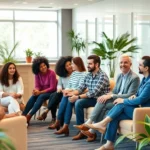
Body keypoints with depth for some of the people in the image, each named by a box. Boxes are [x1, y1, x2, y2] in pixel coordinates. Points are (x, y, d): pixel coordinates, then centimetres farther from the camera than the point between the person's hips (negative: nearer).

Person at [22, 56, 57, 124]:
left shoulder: (51, 73, -16)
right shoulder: (37, 74, 0)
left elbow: (52, 88, -19)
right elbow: (37, 86, -2)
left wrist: (40, 92, -26)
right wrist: (36, 90, -28)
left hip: (51, 92, -5)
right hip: (41, 92, 5)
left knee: (41, 97, -33)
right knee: (33, 97, -25)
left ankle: (29, 116, -38)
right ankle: (23, 115, -33)